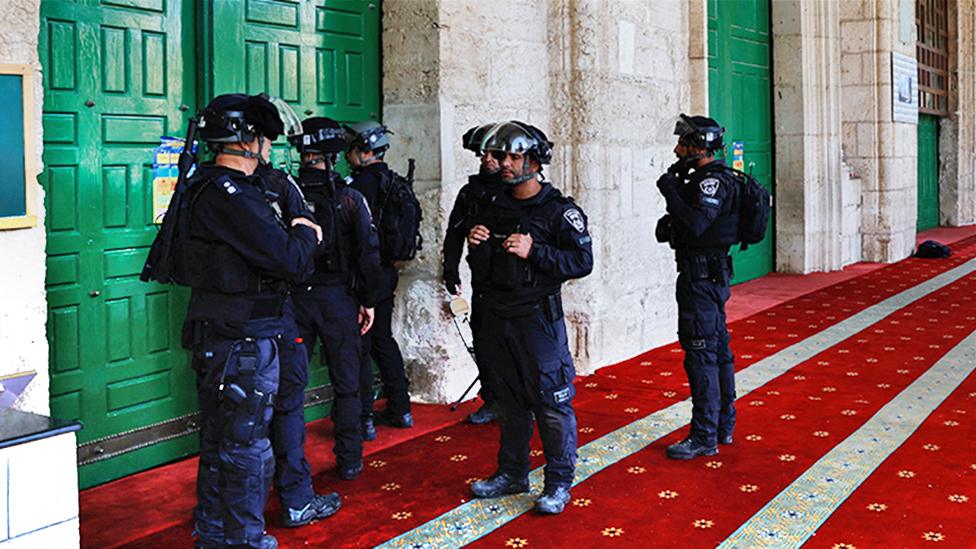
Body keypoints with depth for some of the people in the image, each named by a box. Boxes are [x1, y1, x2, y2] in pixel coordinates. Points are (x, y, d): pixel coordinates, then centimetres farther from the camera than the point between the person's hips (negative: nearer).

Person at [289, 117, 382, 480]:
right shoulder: (349, 197, -7)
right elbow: (368, 252, -8)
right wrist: (368, 300, 2)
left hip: (294, 297, 2)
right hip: (337, 297, -1)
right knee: (346, 384, 9)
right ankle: (349, 461, 15)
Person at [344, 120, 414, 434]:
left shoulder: (363, 184, -17)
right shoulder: (392, 181, 10)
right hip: (387, 273, 9)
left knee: (359, 348, -1)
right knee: (383, 340, 18)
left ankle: (364, 420, 3)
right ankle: (400, 410, 24)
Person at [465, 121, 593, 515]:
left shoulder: (559, 210, -6)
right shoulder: (497, 209, 12)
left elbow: (582, 261, -14)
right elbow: (482, 272, 16)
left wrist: (534, 251, -21)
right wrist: (476, 247, -5)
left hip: (538, 317, -6)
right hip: (497, 317, 6)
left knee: (551, 402, -2)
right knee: (511, 401, 15)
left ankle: (559, 482, 9)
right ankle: (512, 474, 27)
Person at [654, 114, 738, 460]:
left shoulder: (714, 180, -16)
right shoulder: (706, 178, 15)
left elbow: (696, 224, -28)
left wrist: (670, 191, -20)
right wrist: (670, 225, 3)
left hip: (702, 276, -11)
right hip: (711, 273, 11)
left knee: (700, 353, -7)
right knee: (718, 350, 15)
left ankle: (704, 438, -3)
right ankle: (723, 426, 26)